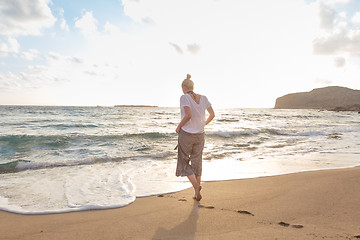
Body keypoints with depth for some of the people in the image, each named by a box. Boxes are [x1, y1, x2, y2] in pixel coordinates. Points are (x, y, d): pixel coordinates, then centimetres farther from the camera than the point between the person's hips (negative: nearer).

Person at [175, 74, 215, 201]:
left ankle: (196, 186, -9)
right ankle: (197, 192, 23)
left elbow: (188, 115, -26)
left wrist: (179, 126, -10)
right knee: (197, 163, 18)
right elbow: (212, 115, 4)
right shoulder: (203, 98, 3)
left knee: (184, 163, 11)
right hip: (199, 135, 5)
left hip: (186, 134, -5)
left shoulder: (184, 97, -13)